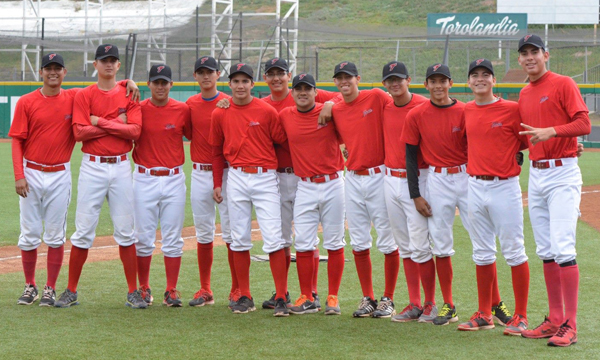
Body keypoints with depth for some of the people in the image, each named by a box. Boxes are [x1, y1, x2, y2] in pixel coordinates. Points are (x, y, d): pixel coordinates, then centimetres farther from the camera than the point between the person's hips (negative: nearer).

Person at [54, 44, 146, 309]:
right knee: (83, 231, 0)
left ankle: (133, 292, 6)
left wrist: (101, 122, -10)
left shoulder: (128, 95, 6)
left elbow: (135, 131, -7)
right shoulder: (84, 96, 3)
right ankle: (71, 291, 7)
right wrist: (117, 124, -10)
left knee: (125, 232, 2)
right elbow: (79, 132, -10)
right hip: (92, 167, -1)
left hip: (121, 167, 1)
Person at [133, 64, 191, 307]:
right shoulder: (138, 109, 1)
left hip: (174, 180, 0)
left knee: (173, 239, 2)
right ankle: (143, 289, 14)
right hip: (144, 179, 0)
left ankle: (172, 291, 7)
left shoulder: (182, 110, 2)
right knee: (143, 237, 3)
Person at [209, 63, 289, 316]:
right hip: (236, 178, 3)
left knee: (274, 239, -8)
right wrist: (217, 184, 13)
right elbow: (217, 151, 15)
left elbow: (283, 142, 3)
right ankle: (244, 297, 14)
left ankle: (281, 298, -6)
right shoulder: (220, 114, 6)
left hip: (265, 178, -3)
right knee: (239, 239, 6)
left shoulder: (267, 112, -3)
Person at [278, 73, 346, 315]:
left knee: (334, 244, 3)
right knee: (303, 245, -1)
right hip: (305, 187, 2)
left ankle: (333, 298, 10)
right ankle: (307, 298, 8)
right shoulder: (284, 116, 4)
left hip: (333, 184, -2)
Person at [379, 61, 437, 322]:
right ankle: (414, 304, 14)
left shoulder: (424, 107, -8)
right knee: (404, 246, 9)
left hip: (418, 180, -6)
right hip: (391, 180, 6)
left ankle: (431, 304, 3)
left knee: (420, 247, -8)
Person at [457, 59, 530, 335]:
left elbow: (527, 141, 0)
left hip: (505, 187, -5)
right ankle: (484, 314, 19)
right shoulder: (466, 111, 10)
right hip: (475, 186, 5)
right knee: (482, 253, 11)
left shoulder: (512, 109, -6)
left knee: (514, 251, -3)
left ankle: (521, 316, 2)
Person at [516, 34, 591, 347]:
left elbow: (584, 123, -15)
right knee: (545, 251, 9)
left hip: (562, 174, -8)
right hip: (535, 174, 8)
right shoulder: (524, 95, 16)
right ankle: (555, 319, 16)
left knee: (563, 248, -13)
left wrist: (551, 131, -25)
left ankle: (569, 325, -13)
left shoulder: (563, 84, -6)